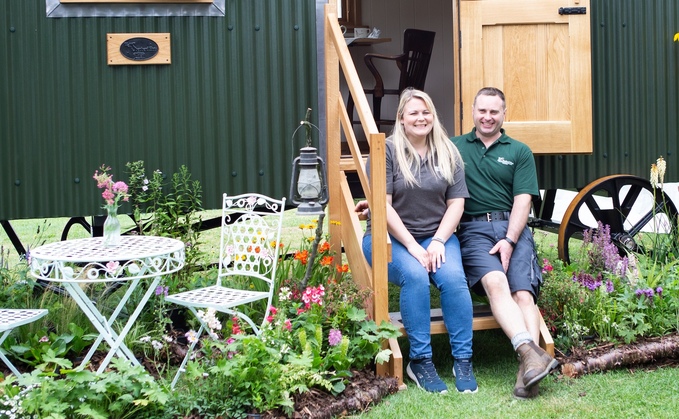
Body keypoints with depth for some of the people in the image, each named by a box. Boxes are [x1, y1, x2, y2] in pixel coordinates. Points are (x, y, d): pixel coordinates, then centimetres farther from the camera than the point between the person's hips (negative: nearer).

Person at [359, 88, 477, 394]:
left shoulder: (448, 154, 10)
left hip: (437, 235, 3)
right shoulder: (387, 151, -3)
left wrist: (438, 241, -10)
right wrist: (412, 246, -15)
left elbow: (456, 203, 5)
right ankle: (420, 361, -20)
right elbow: (382, 205, -9)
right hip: (391, 237, -3)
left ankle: (463, 361, -16)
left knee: (453, 278, -27)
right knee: (415, 276, -32)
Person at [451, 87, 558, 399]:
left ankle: (527, 372, -33)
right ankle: (530, 352, -44)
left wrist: (509, 240, -9)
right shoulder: (454, 147, 17)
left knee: (523, 292, -22)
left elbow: (522, 200, 7)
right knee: (495, 282, -30)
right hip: (473, 229, -1)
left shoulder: (520, 152, 17)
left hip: (512, 226, 1)